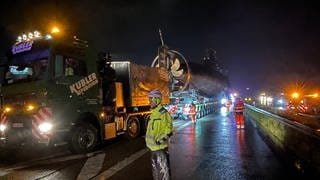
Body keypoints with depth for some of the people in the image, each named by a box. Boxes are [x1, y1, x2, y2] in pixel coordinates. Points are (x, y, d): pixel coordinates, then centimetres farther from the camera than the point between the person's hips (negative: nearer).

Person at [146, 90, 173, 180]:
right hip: (153, 146, 9)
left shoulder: (163, 112, -17)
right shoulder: (153, 112, 11)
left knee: (163, 168, 0)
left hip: (161, 146, -9)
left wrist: (163, 138, -26)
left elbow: (169, 129, -18)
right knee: (155, 167, 22)